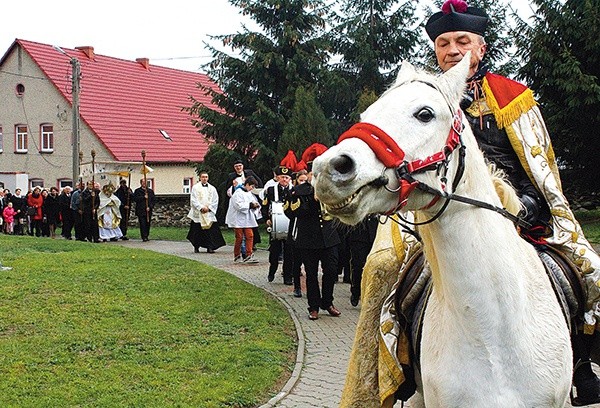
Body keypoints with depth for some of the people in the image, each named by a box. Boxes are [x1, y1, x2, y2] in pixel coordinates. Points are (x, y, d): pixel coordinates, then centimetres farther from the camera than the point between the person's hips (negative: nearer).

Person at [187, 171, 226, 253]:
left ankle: (210, 247, -3)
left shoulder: (212, 188, 11)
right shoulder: (195, 187, 4)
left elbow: (215, 201, 8)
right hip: (198, 213, -2)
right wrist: (201, 208, -14)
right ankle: (196, 247, 13)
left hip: (209, 212, 2)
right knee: (197, 231, 1)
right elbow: (193, 200, -4)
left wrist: (209, 208, -7)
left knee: (210, 230, -6)